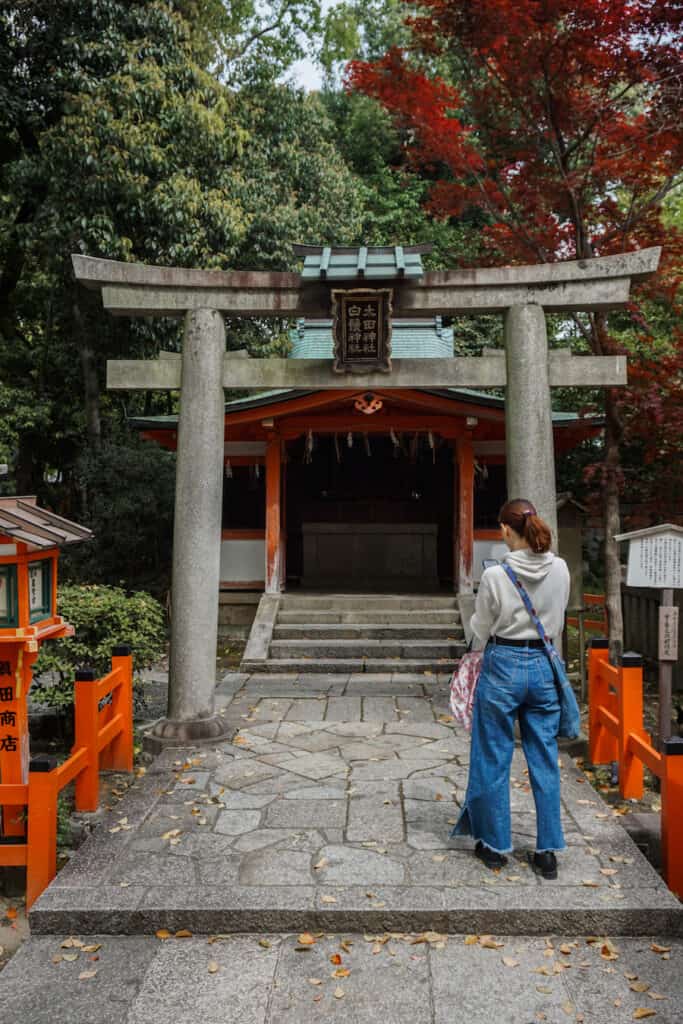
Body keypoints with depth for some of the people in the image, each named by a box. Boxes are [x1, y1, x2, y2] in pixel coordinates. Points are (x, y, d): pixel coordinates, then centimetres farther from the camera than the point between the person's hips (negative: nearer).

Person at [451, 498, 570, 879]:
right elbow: (558, 624, 8)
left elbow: (480, 632, -5)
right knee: (545, 761, 13)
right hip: (544, 666, 4)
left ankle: (495, 845, 24)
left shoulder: (496, 576, -17)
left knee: (494, 760, 11)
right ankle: (548, 852, 21)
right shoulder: (560, 570, -4)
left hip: (503, 666, -4)